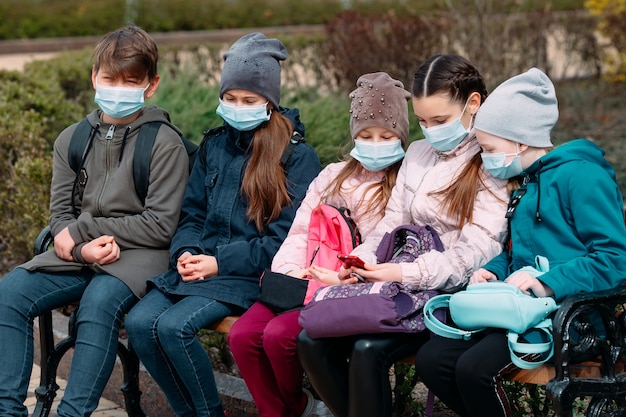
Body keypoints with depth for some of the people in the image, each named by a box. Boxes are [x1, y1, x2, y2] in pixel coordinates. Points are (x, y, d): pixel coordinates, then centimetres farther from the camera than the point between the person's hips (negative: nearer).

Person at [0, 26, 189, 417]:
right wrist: (85, 247, -14)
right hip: (79, 253, 5)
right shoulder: (72, 139, 11)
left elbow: (159, 226, -10)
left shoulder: (166, 144, -6)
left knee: (99, 300, -36)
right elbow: (60, 215, 9)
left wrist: (82, 228, -9)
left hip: (140, 254, -5)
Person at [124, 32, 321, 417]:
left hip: (252, 274, -6)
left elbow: (287, 238, -9)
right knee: (140, 321, -18)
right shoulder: (214, 146, 14)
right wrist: (186, 253, -4)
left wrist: (221, 263, -15)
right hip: (201, 265, 6)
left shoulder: (297, 156, -5)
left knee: (174, 326, -27)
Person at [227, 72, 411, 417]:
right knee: (242, 334, -18)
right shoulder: (334, 176, 21)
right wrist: (289, 270, -4)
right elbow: (301, 232, 17)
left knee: (280, 335, -26)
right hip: (306, 282, 6)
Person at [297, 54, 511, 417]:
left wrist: (406, 273, -23)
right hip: (402, 288, 7)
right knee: (312, 340, -13)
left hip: (453, 292, -7)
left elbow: (475, 253, -14)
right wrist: (362, 260, -3)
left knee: (369, 350, -30)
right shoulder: (418, 153, 17)